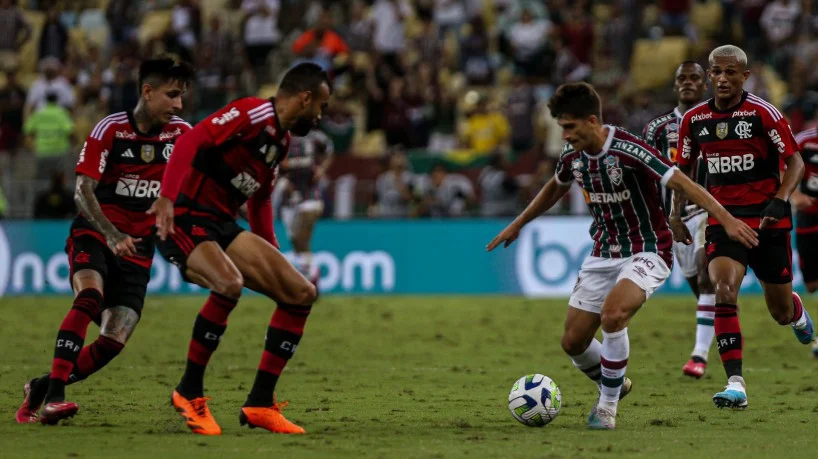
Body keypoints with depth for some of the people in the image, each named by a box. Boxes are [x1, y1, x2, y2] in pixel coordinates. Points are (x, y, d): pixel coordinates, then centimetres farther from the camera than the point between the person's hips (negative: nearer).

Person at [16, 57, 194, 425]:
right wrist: (111, 235, -29)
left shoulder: (182, 134, 0)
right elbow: (83, 191, -15)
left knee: (113, 342, -9)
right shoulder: (110, 129, -11)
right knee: (90, 295, -34)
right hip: (94, 233, -4)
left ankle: (41, 388, 11)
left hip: (138, 247, 4)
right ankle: (53, 397, -37)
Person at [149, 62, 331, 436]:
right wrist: (167, 197, -36)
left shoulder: (282, 139, 17)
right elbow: (191, 141, -24)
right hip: (185, 220, -10)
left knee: (301, 293, 2)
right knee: (230, 284, -36)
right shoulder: (252, 113, -12)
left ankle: (260, 404, 5)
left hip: (222, 227, 10)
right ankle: (189, 393, -18)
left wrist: (274, 260, 28)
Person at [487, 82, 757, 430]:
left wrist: (726, 220, -35)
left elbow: (681, 182, -26)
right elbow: (556, 188, 23)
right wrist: (518, 224, 30)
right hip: (603, 254, 7)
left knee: (612, 316, -32)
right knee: (573, 342, 3)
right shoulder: (573, 155, -1)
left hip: (646, 251, -7)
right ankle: (615, 385, 34)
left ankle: (607, 406, -13)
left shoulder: (627, 150, -23)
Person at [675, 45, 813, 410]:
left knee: (781, 312, 10)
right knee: (723, 291, -23)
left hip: (766, 219, -2)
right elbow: (683, 169, 15)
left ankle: (798, 313, 51)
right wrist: (677, 215, 7)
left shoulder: (763, 114, -11)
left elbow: (795, 162, -7)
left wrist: (779, 201, -22)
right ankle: (735, 384, -23)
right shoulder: (694, 119, 1)